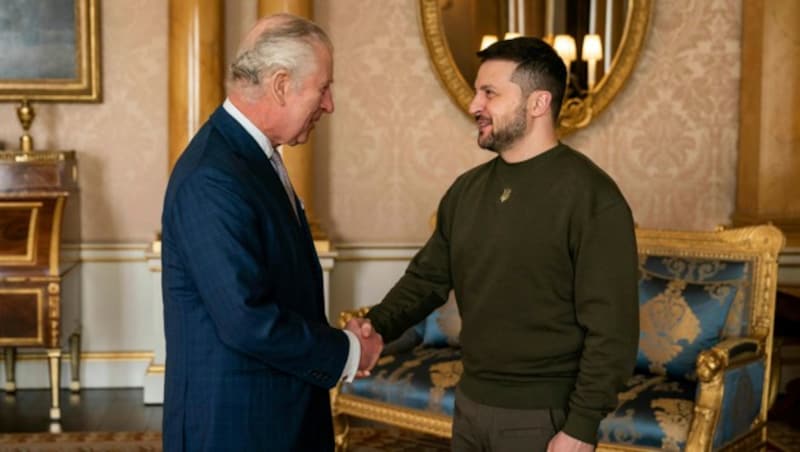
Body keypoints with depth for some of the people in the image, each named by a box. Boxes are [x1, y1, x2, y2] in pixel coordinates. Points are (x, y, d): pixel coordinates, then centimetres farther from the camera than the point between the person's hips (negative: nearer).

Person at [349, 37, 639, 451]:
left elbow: (611, 328, -17)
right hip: (470, 403, 7)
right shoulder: (467, 189, 7)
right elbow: (428, 276, 10)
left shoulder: (590, 195, -15)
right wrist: (378, 325, -9)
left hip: (544, 416, -6)